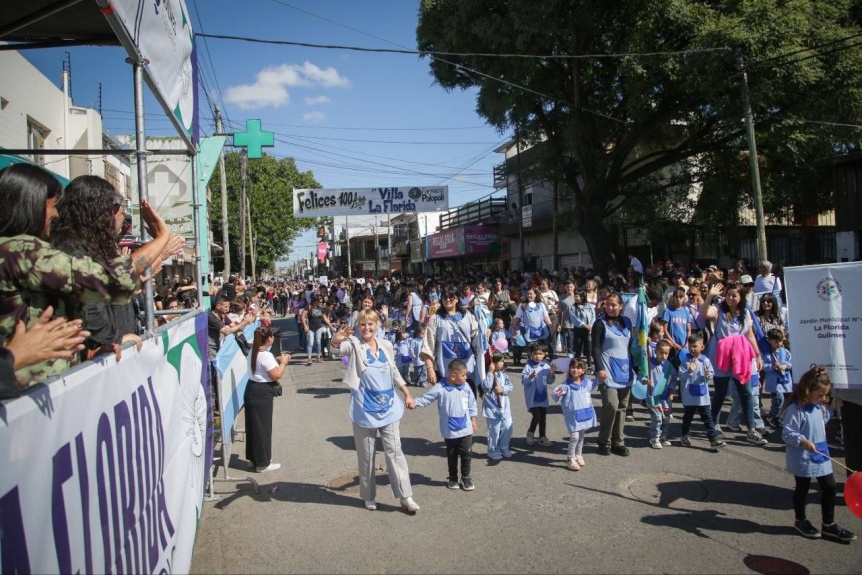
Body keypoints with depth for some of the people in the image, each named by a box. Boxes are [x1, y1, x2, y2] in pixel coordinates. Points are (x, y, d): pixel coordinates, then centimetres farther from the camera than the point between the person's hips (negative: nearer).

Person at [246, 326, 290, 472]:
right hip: (262, 393, -10)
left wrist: (277, 360, 11)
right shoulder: (266, 355, -22)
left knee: (253, 425, 17)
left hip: (252, 389, 10)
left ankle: (253, 458, 29)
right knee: (262, 427, 0)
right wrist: (283, 362, -9)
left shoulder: (255, 352, 8)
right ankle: (262, 463, 8)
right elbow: (276, 375, -23)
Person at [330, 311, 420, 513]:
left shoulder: (386, 345, 6)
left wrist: (407, 394, 12)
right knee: (366, 455, 8)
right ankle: (369, 496, 23)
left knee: (394, 451, 4)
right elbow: (338, 346, -30)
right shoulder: (354, 345, -6)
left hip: (388, 407, 3)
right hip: (364, 409, -3)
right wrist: (337, 339, -53)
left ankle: (405, 496, 9)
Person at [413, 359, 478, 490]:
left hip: (466, 429, 2)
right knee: (451, 455, 14)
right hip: (450, 431, -2)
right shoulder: (440, 388, -15)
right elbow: (426, 399, -12)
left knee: (466, 454, 7)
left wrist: (473, 420, 11)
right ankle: (453, 478, 31)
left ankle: (466, 477, 25)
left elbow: (472, 404, 7)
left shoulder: (465, 387, -5)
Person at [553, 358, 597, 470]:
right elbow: (557, 398, -22)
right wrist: (557, 396, -44)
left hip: (585, 414, 6)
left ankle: (578, 455, 38)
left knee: (582, 436, 19)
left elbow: (593, 384, 26)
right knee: (574, 436, -11)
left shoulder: (587, 382, 1)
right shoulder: (566, 385, -18)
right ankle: (570, 459, 3)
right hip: (573, 416, -6)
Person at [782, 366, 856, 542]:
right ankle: (801, 521, 30)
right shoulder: (795, 409, -22)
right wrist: (802, 441, -38)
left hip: (821, 455, 8)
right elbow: (787, 433, -24)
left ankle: (828, 525, 27)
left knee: (829, 487, 12)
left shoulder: (820, 407, 4)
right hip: (802, 458, -8)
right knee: (802, 488, 10)